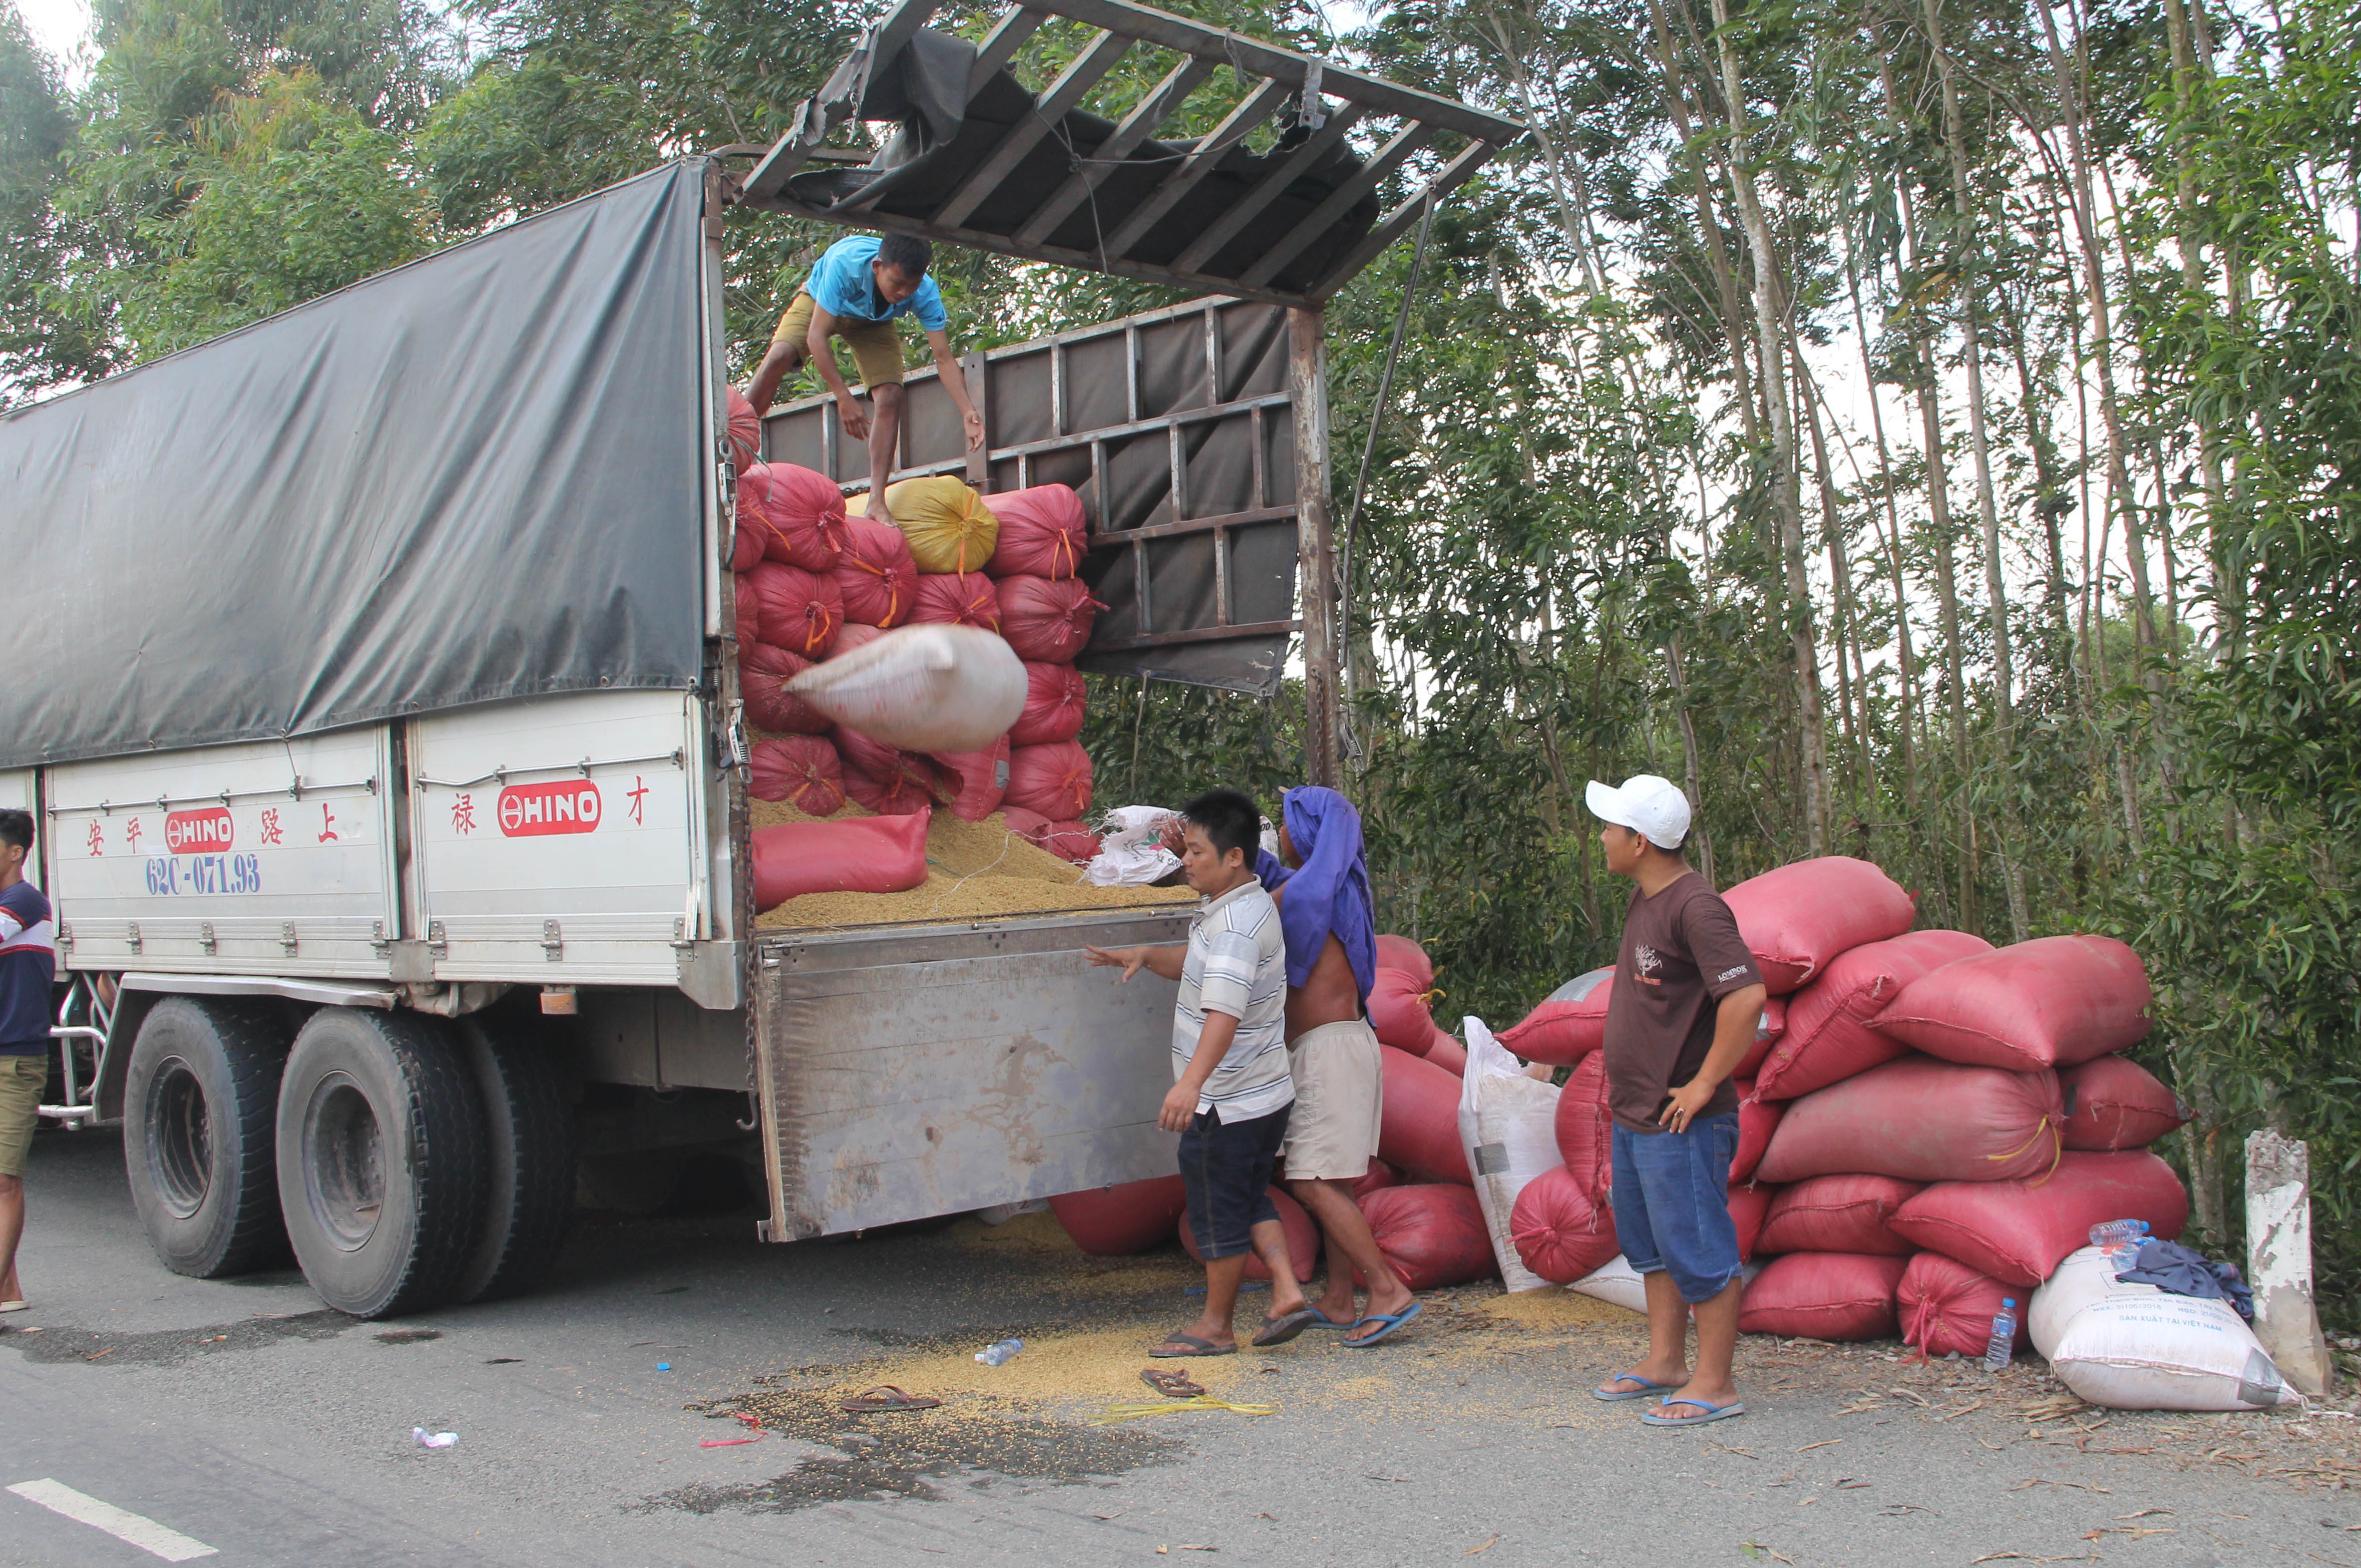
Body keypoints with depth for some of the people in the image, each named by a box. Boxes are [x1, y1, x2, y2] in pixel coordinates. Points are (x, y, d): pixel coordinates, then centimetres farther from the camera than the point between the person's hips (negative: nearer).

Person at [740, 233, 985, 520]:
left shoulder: (925, 294, -33)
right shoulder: (845, 263, -42)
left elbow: (944, 358, -31)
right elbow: (816, 337, -40)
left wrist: (968, 411, -46)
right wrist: (844, 397, -45)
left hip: (873, 323, 2)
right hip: (819, 303, -2)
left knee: (891, 397, -18)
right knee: (779, 357, -29)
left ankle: (877, 502, -15)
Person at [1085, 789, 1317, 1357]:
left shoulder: (1237, 923, -25)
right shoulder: (1251, 905, 9)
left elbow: (1225, 1012, -37)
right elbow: (1199, 965, 24)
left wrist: (1191, 1083, -47)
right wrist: (1145, 957, 6)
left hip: (1227, 1103, -10)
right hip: (1267, 1095, 10)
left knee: (1217, 1210, 5)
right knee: (1250, 1197, 21)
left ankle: (1215, 1326, 18)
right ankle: (1286, 1292, 13)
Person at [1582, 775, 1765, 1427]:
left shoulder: (1695, 907, -20)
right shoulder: (1644, 901, 11)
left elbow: (1747, 995, -29)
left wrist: (1705, 1084, -24)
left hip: (1680, 1123, -10)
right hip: (1632, 1115, 10)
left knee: (1698, 1250, -2)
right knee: (1649, 1246, 18)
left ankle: (1714, 1384, 7)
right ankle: (1665, 1363, 30)